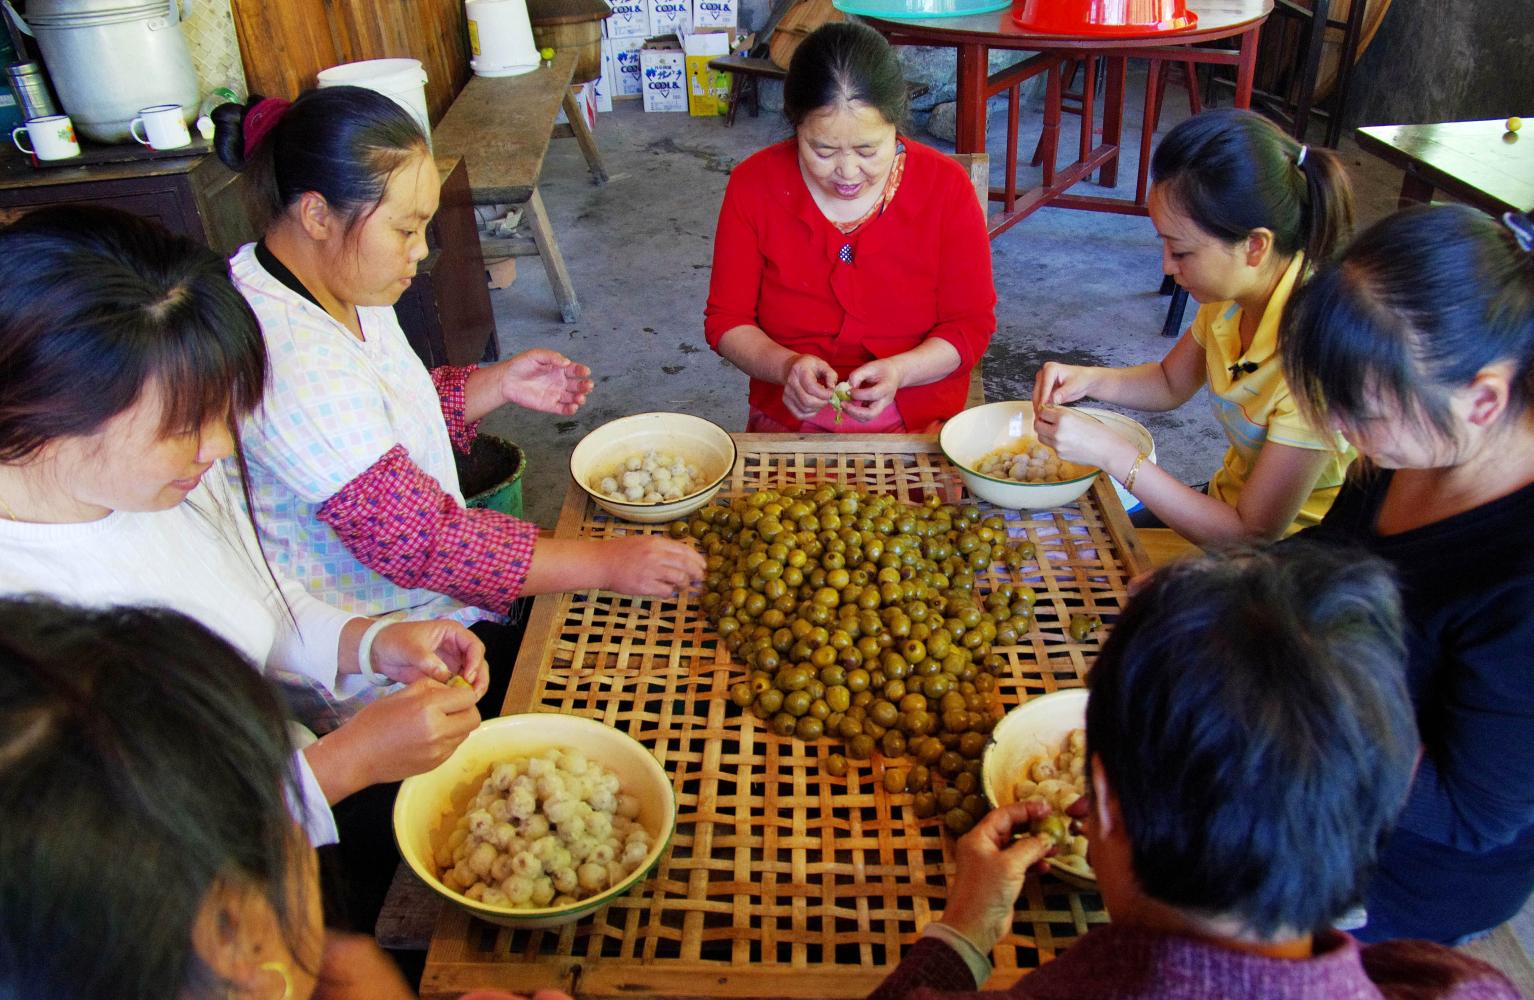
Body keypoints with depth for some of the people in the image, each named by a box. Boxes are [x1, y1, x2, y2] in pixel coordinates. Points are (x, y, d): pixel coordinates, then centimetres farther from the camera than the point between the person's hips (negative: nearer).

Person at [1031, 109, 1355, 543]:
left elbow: (1253, 538, -28)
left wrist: (1111, 453, -29)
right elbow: (1170, 384, 12)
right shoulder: (1230, 296, -9)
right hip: (1233, 506, 7)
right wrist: (1088, 379, -9)